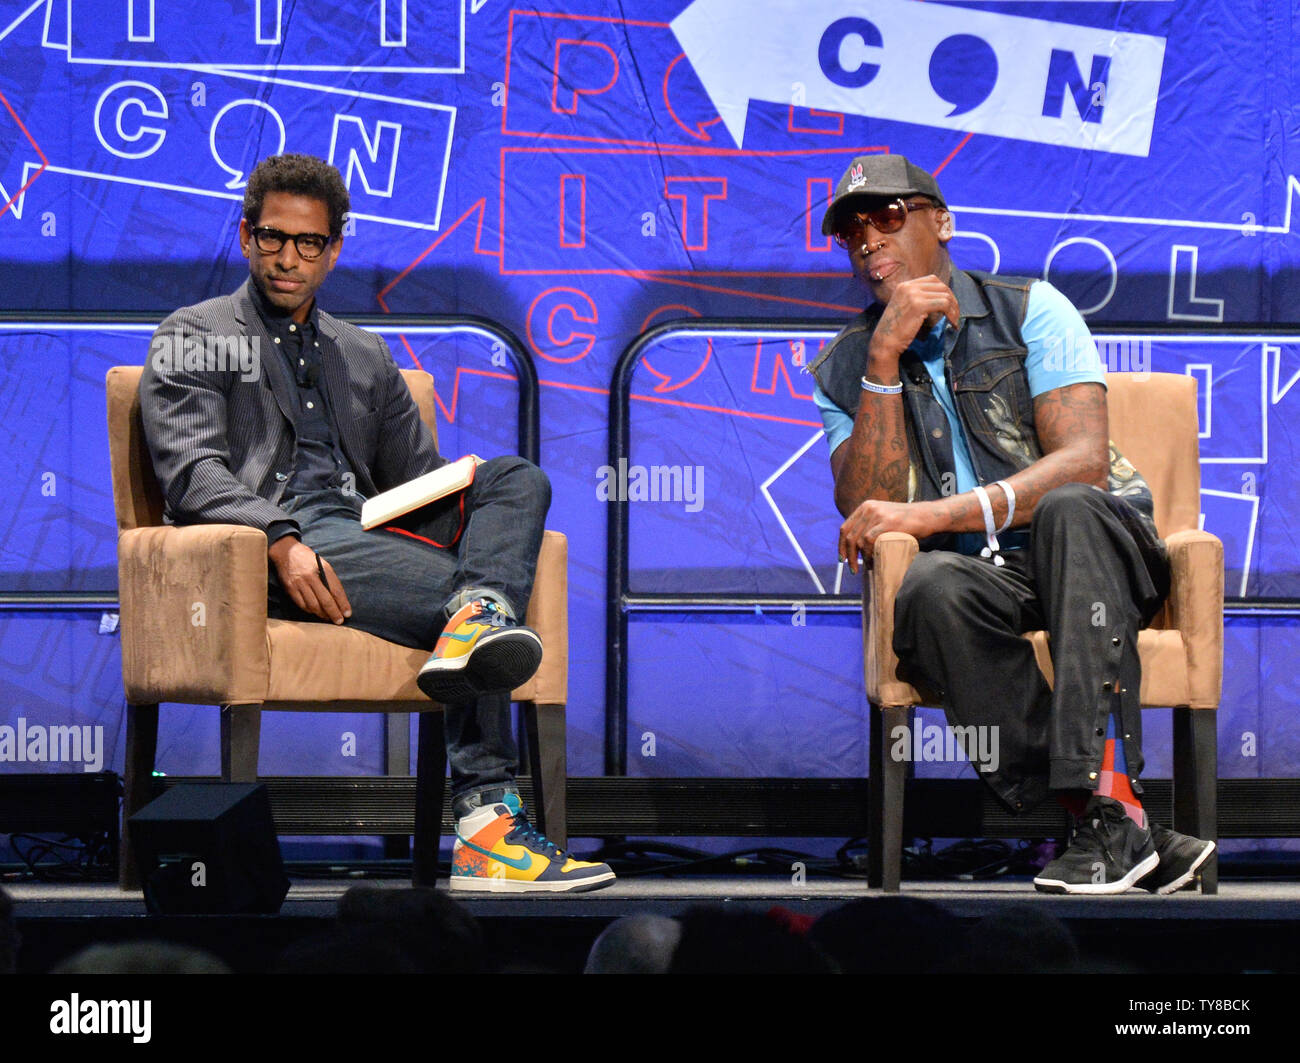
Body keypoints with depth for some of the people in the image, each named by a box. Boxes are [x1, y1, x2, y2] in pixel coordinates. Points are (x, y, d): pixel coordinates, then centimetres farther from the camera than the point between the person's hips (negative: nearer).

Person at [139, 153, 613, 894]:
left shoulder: (365, 356, 30)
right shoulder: (193, 340, 13)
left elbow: (420, 478, 26)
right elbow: (192, 473, -4)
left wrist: (460, 500, 0)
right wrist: (283, 541, -22)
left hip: (366, 531, 6)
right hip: (269, 544, -6)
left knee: (518, 478, -19)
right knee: (458, 591, -29)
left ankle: (479, 618, -45)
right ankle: (488, 821, -36)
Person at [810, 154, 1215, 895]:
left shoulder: (1029, 310, 3)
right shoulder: (843, 371, 13)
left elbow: (1083, 462, -11)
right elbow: (865, 514, -4)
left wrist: (935, 515, -22)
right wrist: (885, 361, -11)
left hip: (1096, 553, -1)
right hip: (985, 577, 1)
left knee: (1067, 509, -37)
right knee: (933, 587, -36)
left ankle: (1107, 805, -46)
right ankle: (1128, 833, -41)